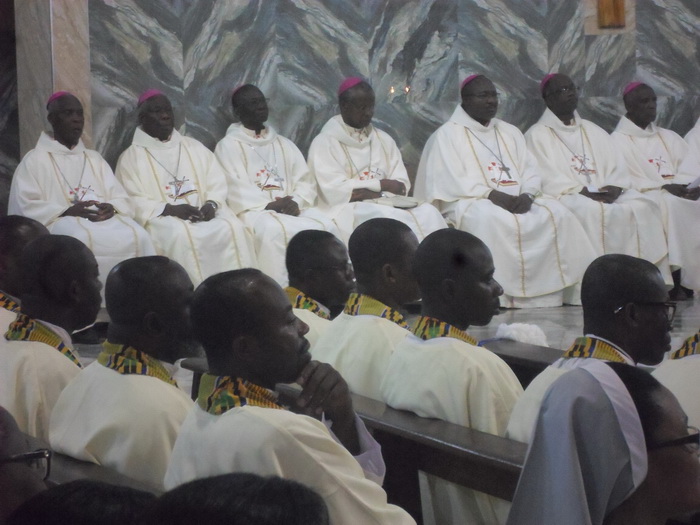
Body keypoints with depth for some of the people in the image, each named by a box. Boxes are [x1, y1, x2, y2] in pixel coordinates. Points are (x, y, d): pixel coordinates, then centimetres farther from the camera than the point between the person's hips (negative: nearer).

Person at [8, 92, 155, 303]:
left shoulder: (95, 159, 24)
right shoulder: (34, 160, 8)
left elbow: (122, 199, 15)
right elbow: (26, 207, -5)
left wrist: (112, 207, -10)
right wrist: (68, 211, -17)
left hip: (104, 220, 4)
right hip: (58, 223, -4)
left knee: (137, 235, -27)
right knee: (81, 239, -39)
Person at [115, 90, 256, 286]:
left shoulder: (194, 147, 22)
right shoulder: (131, 157, 8)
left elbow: (217, 183, 14)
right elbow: (132, 201, -3)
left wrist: (211, 204, -9)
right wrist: (170, 209, -16)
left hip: (203, 212, 4)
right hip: (161, 217, -4)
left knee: (233, 228, -26)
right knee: (182, 235, -37)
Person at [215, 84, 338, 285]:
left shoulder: (284, 144, 22)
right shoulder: (229, 145, 6)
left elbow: (305, 181, 13)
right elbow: (237, 189, -6)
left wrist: (296, 202, -9)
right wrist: (269, 205, -18)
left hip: (292, 208, 5)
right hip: (255, 210, -5)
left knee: (326, 227, -24)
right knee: (273, 231, -38)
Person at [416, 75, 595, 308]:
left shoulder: (511, 132, 22)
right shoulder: (448, 134, 3)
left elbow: (530, 171, 12)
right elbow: (451, 181, -9)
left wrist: (527, 195, -11)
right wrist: (493, 195, -20)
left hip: (517, 202, 6)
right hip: (469, 202, -5)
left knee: (557, 214, -20)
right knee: (491, 219, -38)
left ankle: (546, 300, -22)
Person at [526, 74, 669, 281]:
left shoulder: (595, 132, 25)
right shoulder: (537, 135, 7)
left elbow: (617, 166, 14)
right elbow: (546, 178, -7)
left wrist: (616, 187, -9)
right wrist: (582, 191, -17)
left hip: (607, 194, 5)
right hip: (566, 196, -5)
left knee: (642, 207, -22)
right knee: (593, 211, -37)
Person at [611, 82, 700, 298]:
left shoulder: (668, 137, 24)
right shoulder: (618, 140, 6)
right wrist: (664, 187, -18)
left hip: (675, 194, 5)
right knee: (669, 204, -36)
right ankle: (674, 278, -36)